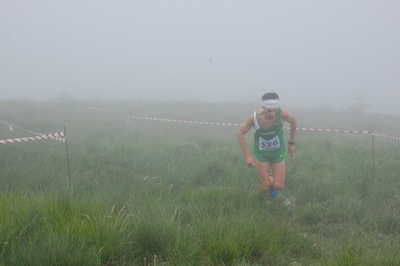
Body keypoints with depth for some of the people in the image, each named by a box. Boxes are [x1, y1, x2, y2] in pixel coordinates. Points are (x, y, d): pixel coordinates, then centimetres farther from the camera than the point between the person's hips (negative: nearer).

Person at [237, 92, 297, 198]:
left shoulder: (282, 114, -30)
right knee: (266, 187, 1)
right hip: (261, 153, -1)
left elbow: (293, 121, -5)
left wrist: (291, 143, 3)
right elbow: (240, 133, -12)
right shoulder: (254, 118, -30)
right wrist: (247, 155, -16)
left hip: (278, 152, 1)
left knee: (278, 186, -1)